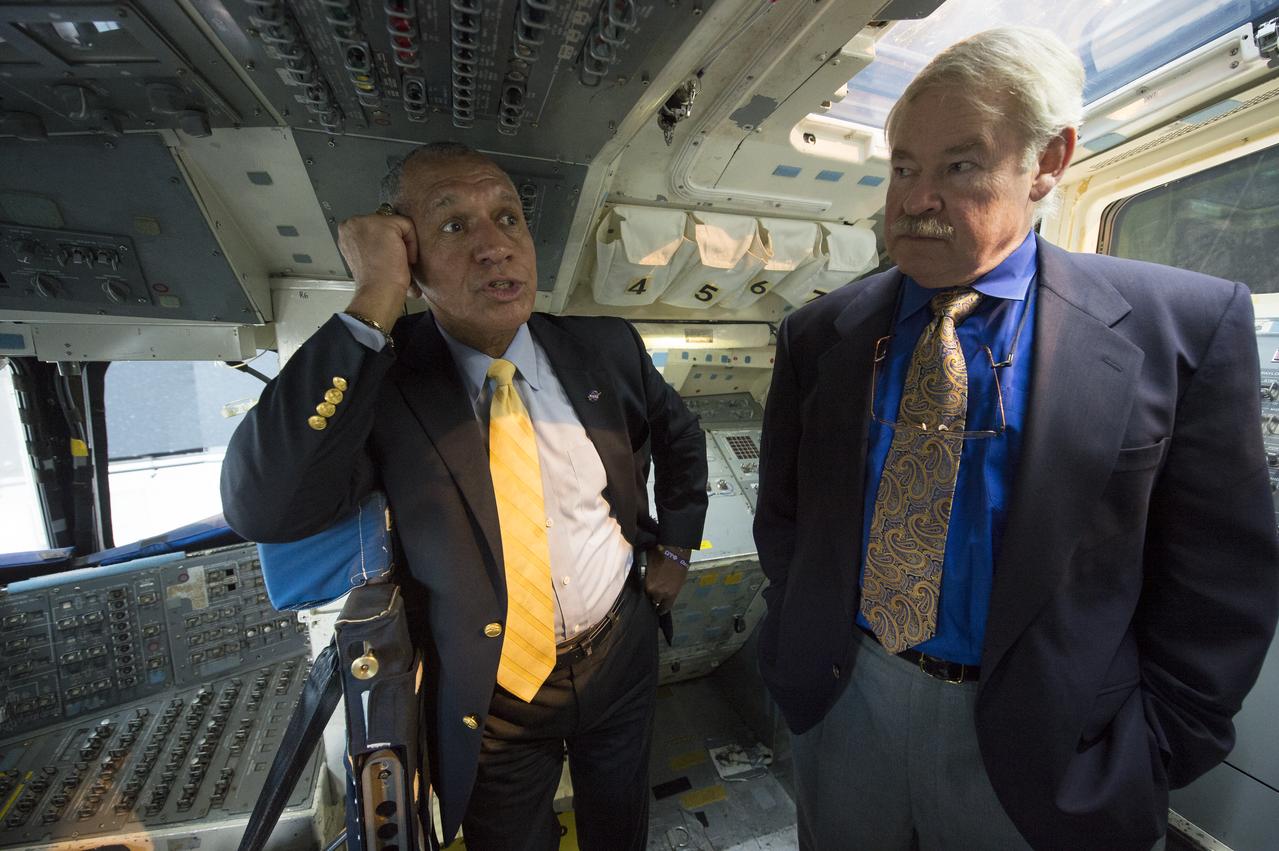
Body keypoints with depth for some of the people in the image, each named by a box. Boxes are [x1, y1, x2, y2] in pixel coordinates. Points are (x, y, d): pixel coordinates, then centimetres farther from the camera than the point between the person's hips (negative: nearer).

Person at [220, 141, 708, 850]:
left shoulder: (605, 348, -9)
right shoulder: (382, 378, -16)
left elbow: (680, 438, 7)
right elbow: (261, 509, -31)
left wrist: (675, 549, 4)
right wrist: (374, 306, -32)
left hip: (621, 656, 3)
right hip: (491, 702, -1)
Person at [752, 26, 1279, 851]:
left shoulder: (1183, 323, -10)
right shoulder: (818, 333, -6)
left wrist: (1149, 757, -5)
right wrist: (807, 643, -1)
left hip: (1040, 749, -1)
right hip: (841, 700, 2)